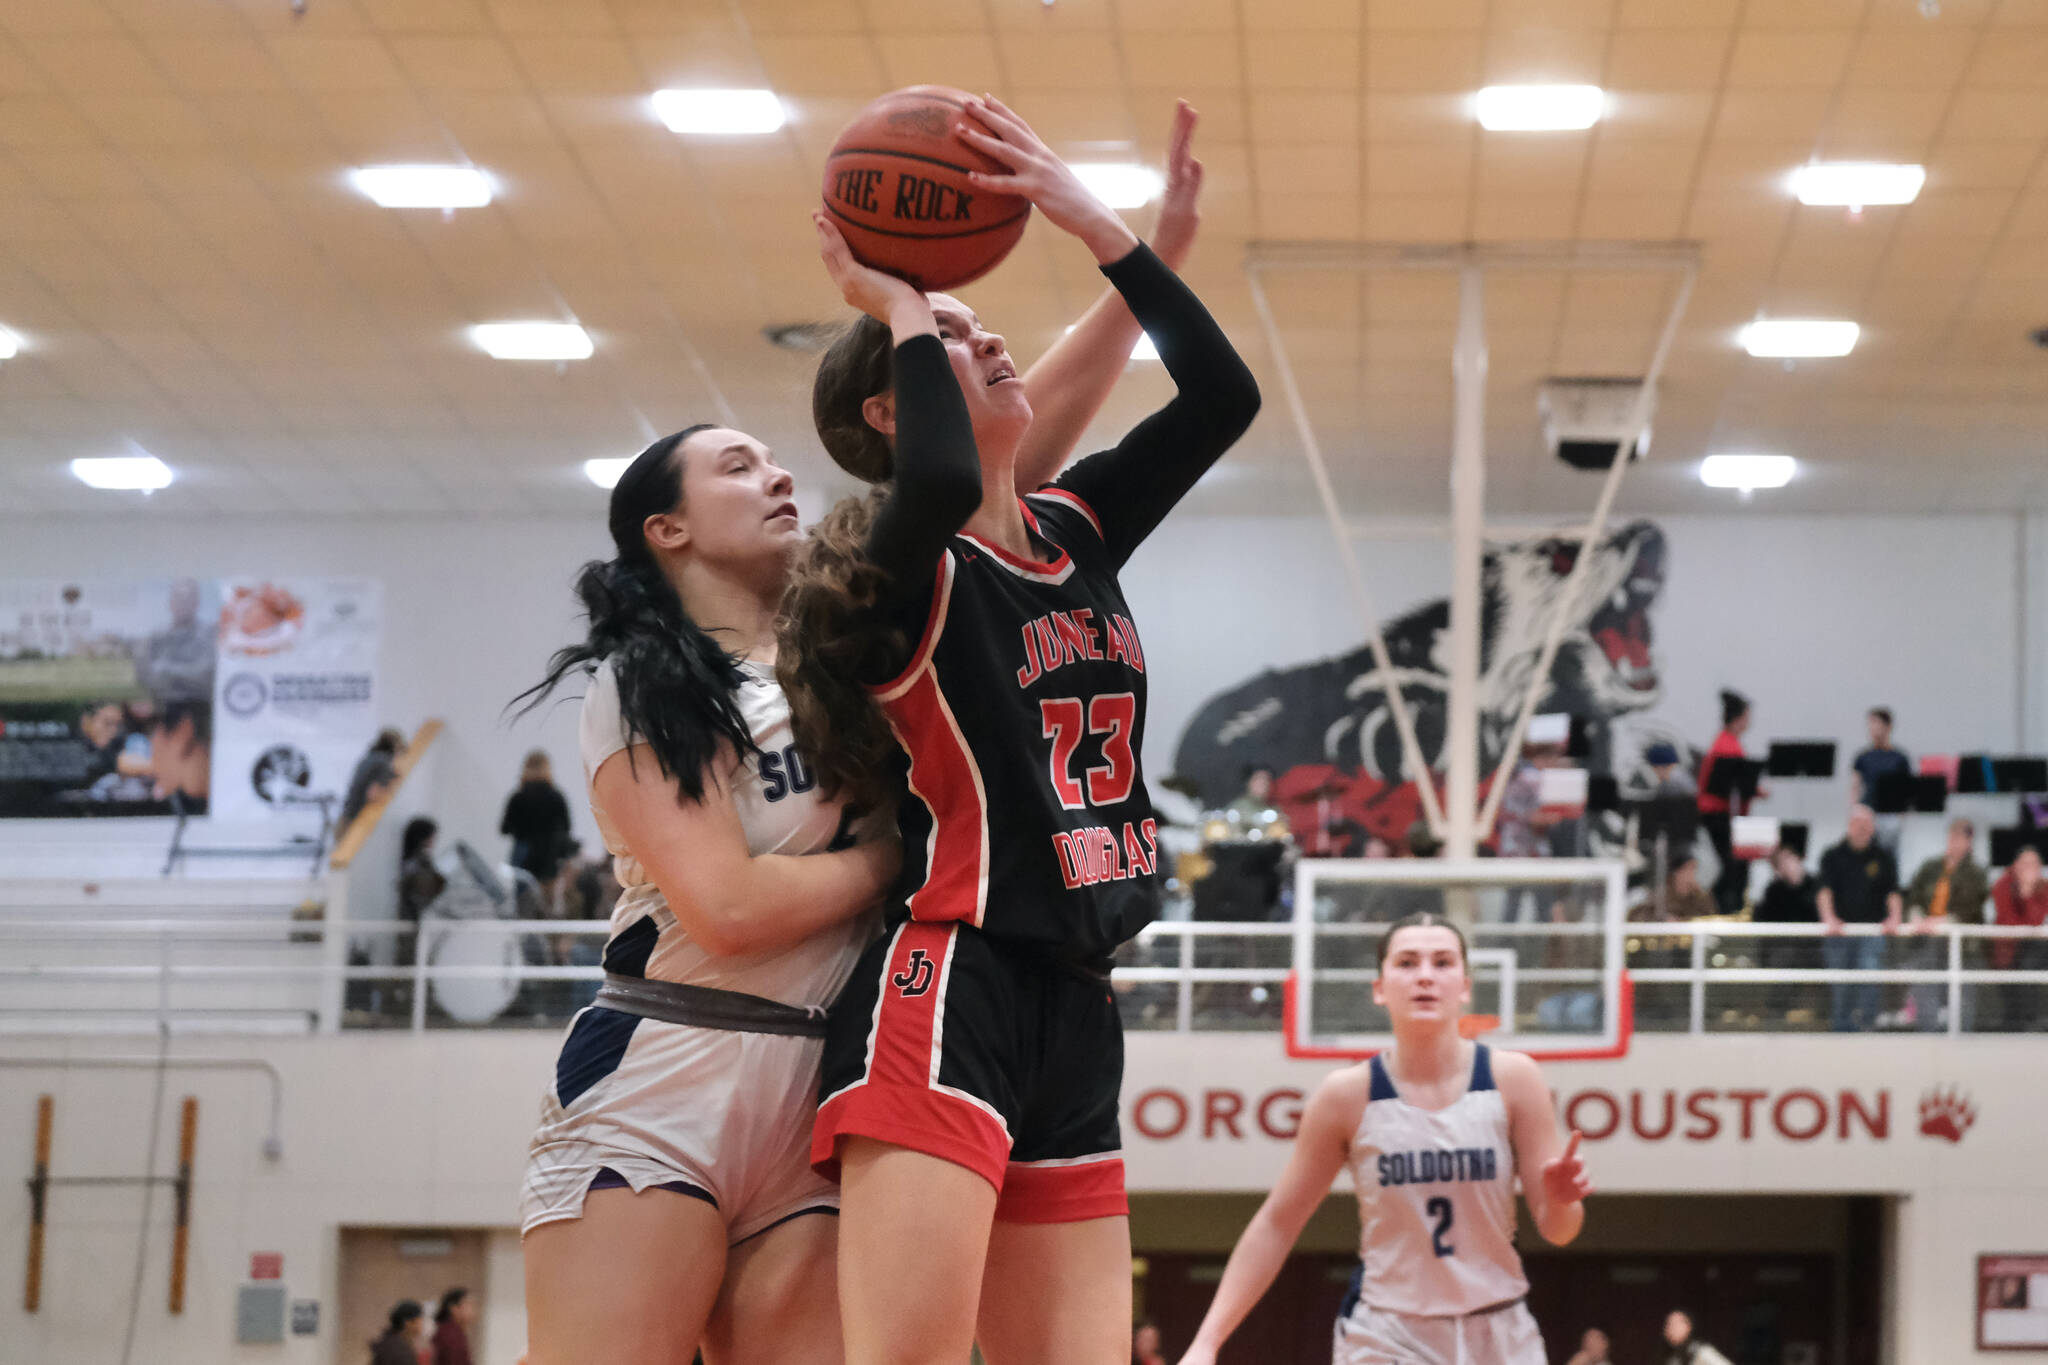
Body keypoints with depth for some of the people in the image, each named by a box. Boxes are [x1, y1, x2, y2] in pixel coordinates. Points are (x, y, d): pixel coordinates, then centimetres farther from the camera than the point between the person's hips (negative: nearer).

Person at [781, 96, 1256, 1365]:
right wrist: (897, 306, -11)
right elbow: (938, 487, -28)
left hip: (1074, 1013, 8)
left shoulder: (1077, 533, 17)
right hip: (948, 988, -8)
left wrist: (1091, 218, 8)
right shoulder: (909, 567, -3)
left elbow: (1223, 394, 11)